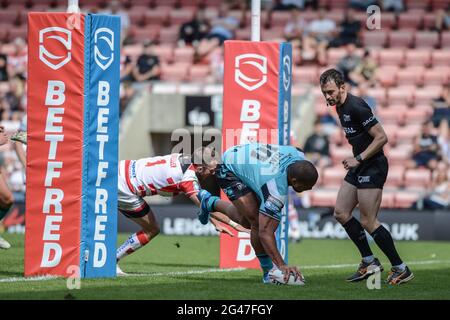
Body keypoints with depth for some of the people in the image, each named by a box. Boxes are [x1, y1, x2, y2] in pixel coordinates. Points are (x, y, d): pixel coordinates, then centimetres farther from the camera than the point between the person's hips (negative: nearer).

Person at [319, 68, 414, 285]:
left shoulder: (356, 107, -20)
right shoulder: (340, 107, 10)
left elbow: (381, 137, -22)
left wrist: (358, 159, -21)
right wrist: (355, 160, 13)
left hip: (372, 167, -10)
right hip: (359, 168, 10)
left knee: (368, 222, -10)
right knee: (341, 213, 8)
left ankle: (401, 269, -1)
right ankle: (369, 262, 15)